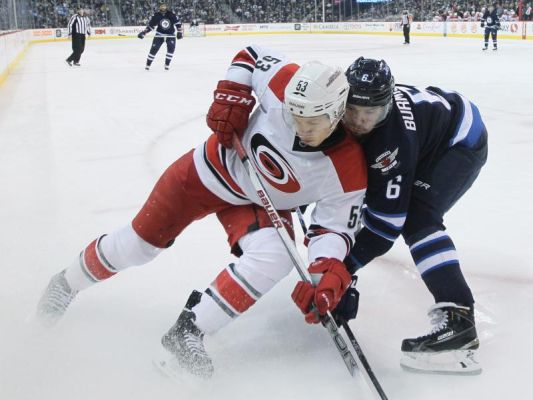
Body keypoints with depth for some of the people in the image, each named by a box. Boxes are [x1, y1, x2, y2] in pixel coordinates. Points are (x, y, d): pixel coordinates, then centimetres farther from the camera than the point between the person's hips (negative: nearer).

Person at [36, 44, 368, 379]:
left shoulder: (349, 170, -27)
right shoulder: (284, 85, -29)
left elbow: (336, 225, -20)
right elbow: (250, 55, -10)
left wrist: (330, 267, -38)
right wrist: (231, 97, -23)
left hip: (260, 203, 0)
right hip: (211, 171, 0)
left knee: (274, 258, -30)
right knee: (137, 245, 6)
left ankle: (188, 332, -18)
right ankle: (68, 283, 35)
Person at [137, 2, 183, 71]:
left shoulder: (171, 15, -9)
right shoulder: (156, 16, -8)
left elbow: (177, 23, -1)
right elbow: (150, 25, -2)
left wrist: (180, 32, -6)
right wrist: (143, 32, -9)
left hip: (170, 35, 0)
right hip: (159, 35, 0)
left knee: (171, 48, -18)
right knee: (154, 49, -8)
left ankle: (167, 64, -4)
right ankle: (148, 64, 3)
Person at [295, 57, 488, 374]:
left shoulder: (394, 138, -39)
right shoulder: (348, 100, -21)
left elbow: (389, 216, -35)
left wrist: (346, 267, -33)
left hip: (461, 141, -8)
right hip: (430, 126, 9)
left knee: (416, 217, -27)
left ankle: (457, 319, -32)